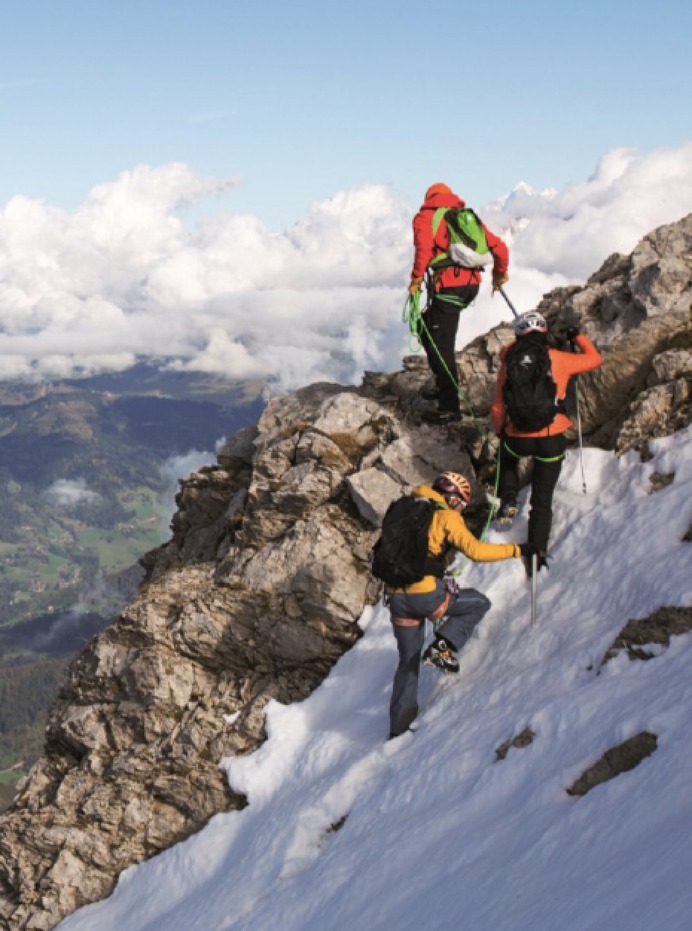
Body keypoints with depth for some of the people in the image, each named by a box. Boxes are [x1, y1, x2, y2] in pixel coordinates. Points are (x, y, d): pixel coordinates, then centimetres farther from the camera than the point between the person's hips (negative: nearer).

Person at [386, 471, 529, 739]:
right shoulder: (446, 517, -1)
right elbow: (476, 550, -12)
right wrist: (517, 550, -6)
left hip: (396, 597, 6)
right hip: (426, 594, -6)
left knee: (408, 663, 20)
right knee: (479, 603, 18)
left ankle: (398, 727, 20)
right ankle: (443, 646, -1)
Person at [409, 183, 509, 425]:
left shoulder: (425, 217, 4)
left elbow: (424, 247, -17)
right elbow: (498, 246, 18)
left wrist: (416, 278, -10)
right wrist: (500, 273, 33)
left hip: (449, 287, -7)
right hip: (472, 284, 7)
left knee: (441, 346, -2)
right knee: (426, 328, 24)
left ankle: (449, 408, -1)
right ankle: (444, 386, 27)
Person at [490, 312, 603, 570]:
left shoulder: (509, 363, -3)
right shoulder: (557, 359, -6)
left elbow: (498, 407, 3)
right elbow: (594, 358, 10)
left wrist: (499, 431, 21)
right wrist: (578, 336, 26)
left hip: (517, 439, 1)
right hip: (552, 440, -1)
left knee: (507, 456, 38)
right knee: (542, 499, 12)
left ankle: (508, 500, 24)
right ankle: (539, 550, 12)